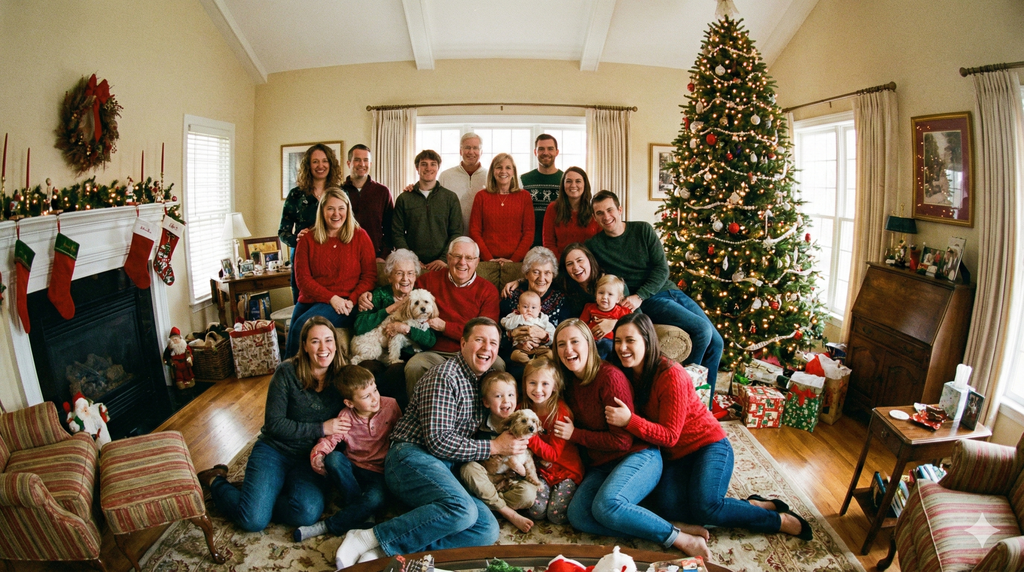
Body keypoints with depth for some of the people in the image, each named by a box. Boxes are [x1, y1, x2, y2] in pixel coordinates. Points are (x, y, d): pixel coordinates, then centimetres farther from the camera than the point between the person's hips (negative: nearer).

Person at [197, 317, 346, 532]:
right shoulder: (287, 372, -10)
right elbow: (274, 424, -11)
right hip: (274, 450, -2)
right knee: (253, 520, -17)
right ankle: (215, 481, 15)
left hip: (311, 459, 2)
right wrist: (320, 429, -17)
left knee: (308, 513, -27)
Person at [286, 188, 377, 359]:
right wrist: (331, 298, -10)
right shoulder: (308, 239, 10)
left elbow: (370, 276, 4)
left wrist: (352, 300, -12)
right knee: (295, 329, -27)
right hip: (310, 300, 3)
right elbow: (302, 278, 3)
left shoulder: (360, 236, 6)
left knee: (303, 326, -27)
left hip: (344, 304, -2)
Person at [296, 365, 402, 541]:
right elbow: (324, 443, -13)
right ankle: (361, 511, -18)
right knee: (333, 458, -33)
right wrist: (318, 458, -35)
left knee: (375, 499, -35)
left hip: (378, 472, -1)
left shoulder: (390, 405, -8)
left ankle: (328, 526, -15)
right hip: (352, 470, 1)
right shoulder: (345, 419, -9)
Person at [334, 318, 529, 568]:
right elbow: (438, 441, -15)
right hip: (412, 457, -8)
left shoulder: (481, 381, 18)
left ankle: (388, 551, -19)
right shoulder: (444, 376, -8)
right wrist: (494, 446, -8)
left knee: (487, 530, -14)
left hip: (443, 471, 8)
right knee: (463, 509, -34)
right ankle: (369, 538, -20)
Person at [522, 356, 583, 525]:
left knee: (557, 516, -15)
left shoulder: (561, 411, -19)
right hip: (541, 470, 4)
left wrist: (529, 436, -29)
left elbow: (554, 454, -19)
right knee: (536, 511, -16)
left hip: (565, 469, -3)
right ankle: (548, 487, 12)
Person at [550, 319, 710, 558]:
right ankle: (675, 533, -17)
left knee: (606, 505, -34)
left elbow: (622, 440, -15)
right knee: (577, 515, -20)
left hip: (638, 456, -7)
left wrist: (575, 434, -9)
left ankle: (681, 539, -17)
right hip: (600, 466, 7)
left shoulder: (609, 376, -15)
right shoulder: (570, 382, 6)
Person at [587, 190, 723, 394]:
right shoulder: (594, 245, -2)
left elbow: (662, 269, -1)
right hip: (649, 302, -5)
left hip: (671, 291, 5)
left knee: (716, 343, 0)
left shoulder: (643, 230, 4)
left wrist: (639, 296, -16)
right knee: (701, 329, -25)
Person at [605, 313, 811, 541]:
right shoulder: (627, 375, -2)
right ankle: (752, 506, -8)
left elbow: (669, 435, -23)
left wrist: (629, 420, -36)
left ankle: (781, 520, -4)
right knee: (666, 506, -23)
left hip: (707, 445, -6)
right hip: (674, 456, 6)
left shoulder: (671, 375, -22)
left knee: (705, 507, -29)